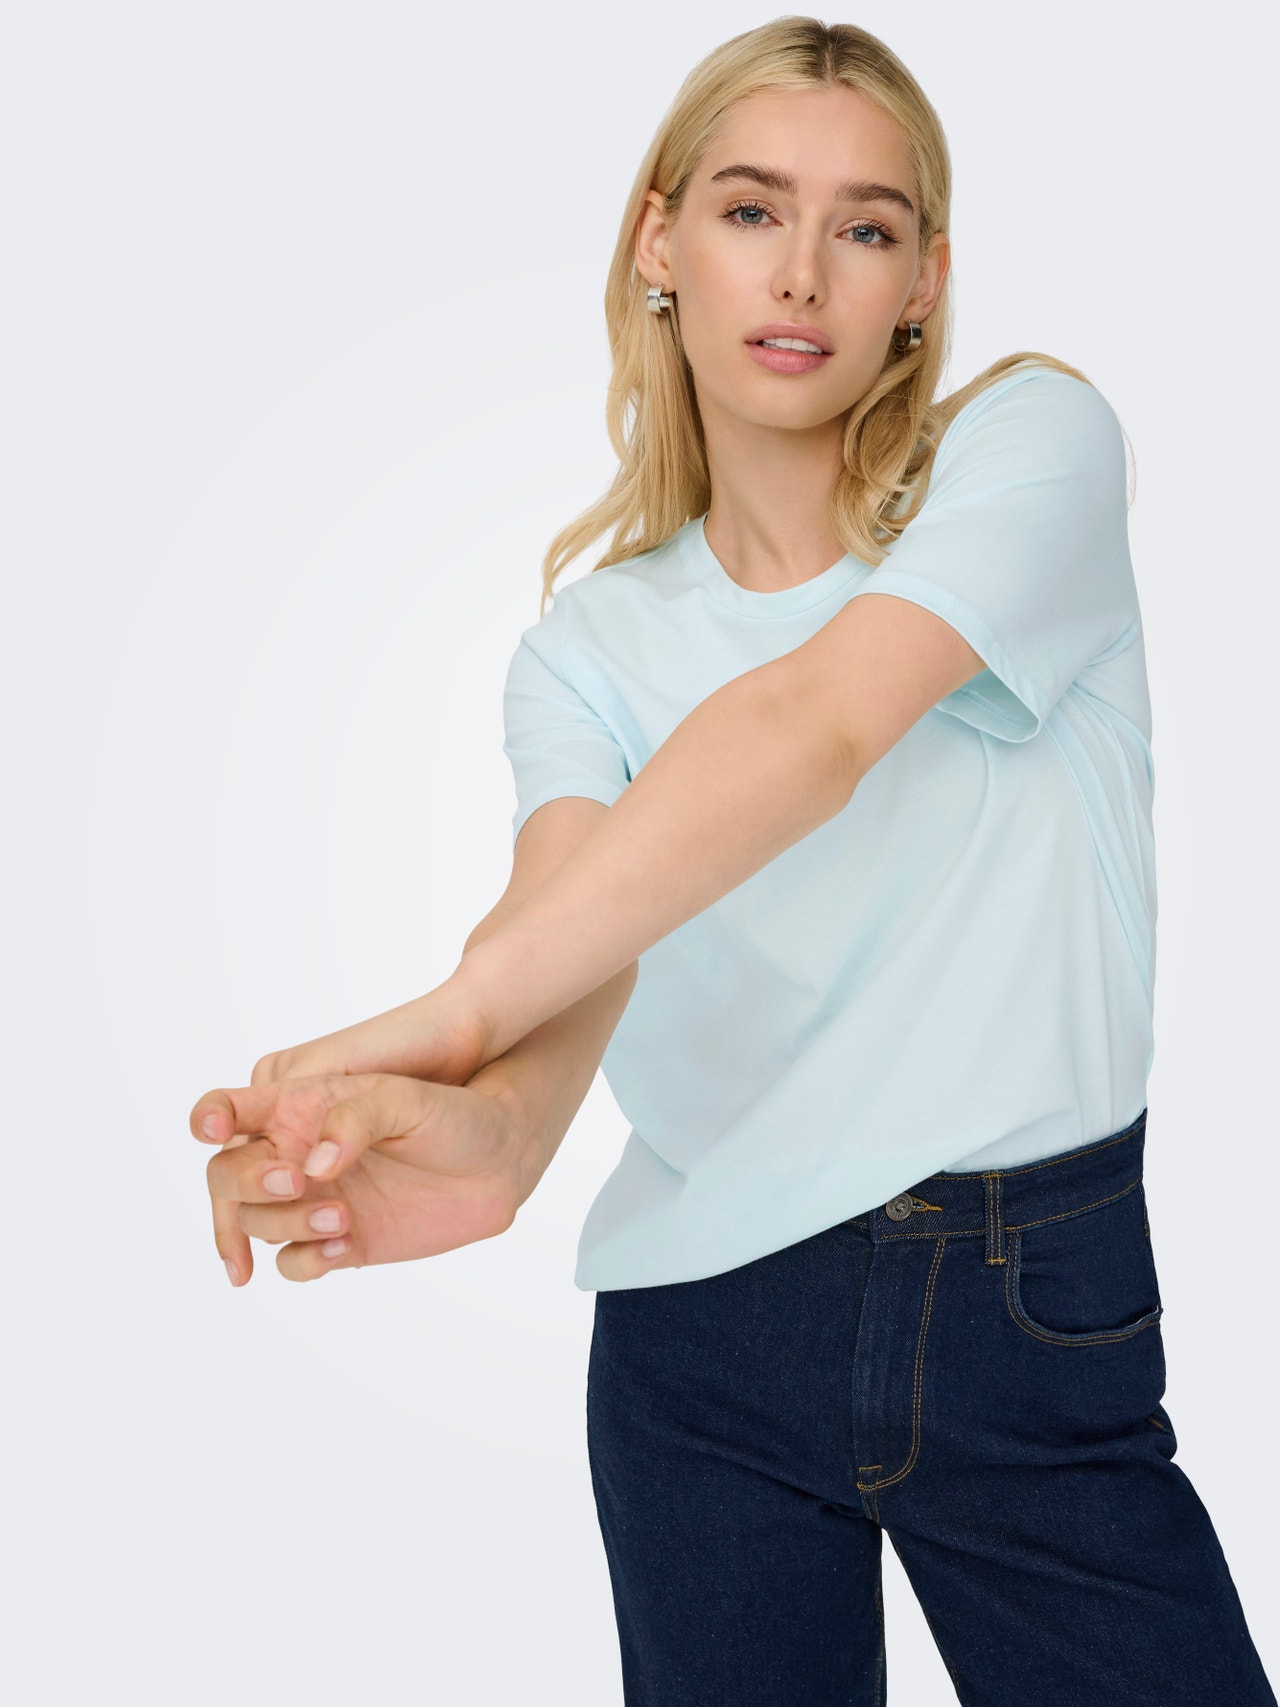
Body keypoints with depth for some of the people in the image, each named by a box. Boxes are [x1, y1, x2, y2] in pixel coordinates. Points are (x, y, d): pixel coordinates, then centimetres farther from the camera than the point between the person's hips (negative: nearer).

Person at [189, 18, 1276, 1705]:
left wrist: (455, 1011, -34)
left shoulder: (1034, 440, -4)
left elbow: (817, 727, -22)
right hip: (699, 1326, 2)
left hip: (1039, 1310, -1)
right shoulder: (585, 644, 5)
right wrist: (499, 1120, -40)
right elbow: (577, 904, -16)